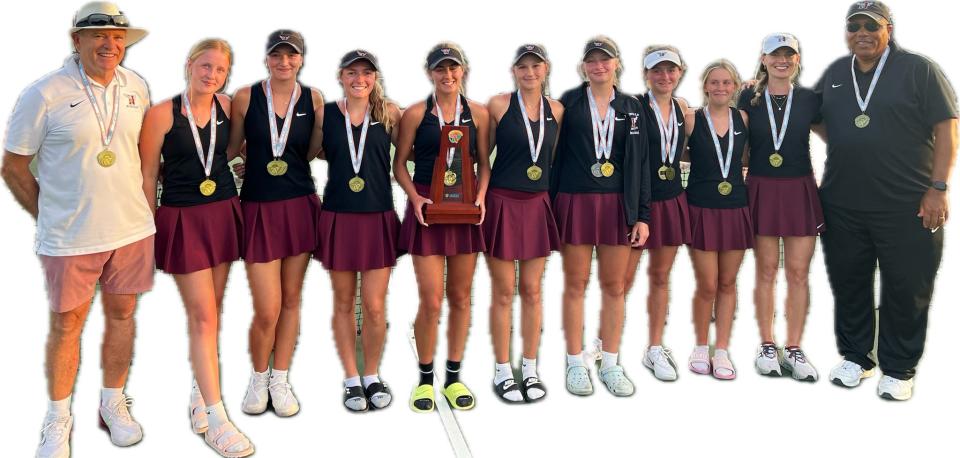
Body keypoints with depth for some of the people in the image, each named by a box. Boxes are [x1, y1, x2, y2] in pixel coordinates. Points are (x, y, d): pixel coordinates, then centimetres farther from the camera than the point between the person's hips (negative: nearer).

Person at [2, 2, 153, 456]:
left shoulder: (136, 87, 2)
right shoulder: (44, 94, -11)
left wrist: (138, 203, 9)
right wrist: (51, 217, -1)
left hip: (133, 229, 4)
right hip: (70, 238, -3)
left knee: (121, 314, 14)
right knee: (66, 325, 9)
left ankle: (113, 403, 33)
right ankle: (58, 418, 27)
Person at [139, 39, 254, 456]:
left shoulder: (227, 107, 3)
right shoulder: (162, 113, -8)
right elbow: (148, 174, -3)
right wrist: (150, 228, -2)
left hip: (224, 214, 4)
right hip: (183, 218, -4)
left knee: (210, 311, 12)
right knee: (203, 316, -6)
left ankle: (199, 390, 31)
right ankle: (216, 420, -1)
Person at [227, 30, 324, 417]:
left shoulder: (313, 98, 2)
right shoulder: (246, 97, -3)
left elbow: (312, 151, 8)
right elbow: (230, 148, 7)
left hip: (300, 205, 2)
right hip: (259, 207, -2)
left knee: (291, 300, 11)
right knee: (267, 310, -4)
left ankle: (280, 381, 27)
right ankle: (258, 377, 24)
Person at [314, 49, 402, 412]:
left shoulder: (389, 113, 1)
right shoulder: (325, 114, 1)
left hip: (379, 218, 0)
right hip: (338, 218, 1)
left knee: (375, 306, 1)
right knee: (344, 303, 10)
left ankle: (372, 376, 24)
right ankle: (352, 379, 26)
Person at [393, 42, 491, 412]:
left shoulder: (478, 113, 7)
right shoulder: (415, 114, 1)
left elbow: (484, 162, 9)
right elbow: (399, 163, 3)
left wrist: (481, 196, -7)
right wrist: (415, 197, -11)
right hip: (427, 208, -2)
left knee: (460, 296, 8)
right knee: (431, 300, -5)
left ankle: (454, 377, 22)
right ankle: (425, 378, 14)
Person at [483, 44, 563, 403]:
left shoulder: (556, 110, 6)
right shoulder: (499, 105, -5)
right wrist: (482, 195, -4)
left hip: (537, 206, 4)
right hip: (502, 205, -3)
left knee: (532, 291, 10)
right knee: (503, 293, 4)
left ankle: (529, 369, 22)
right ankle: (502, 372, 17)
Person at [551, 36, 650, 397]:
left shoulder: (631, 107, 9)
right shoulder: (569, 102, 3)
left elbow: (640, 163, 8)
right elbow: (554, 154, 2)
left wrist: (642, 215, 2)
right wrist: (550, 207, -4)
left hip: (618, 204, 2)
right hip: (575, 201, -2)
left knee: (614, 286, 6)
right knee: (575, 284, 4)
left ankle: (610, 364, 18)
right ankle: (576, 364, 15)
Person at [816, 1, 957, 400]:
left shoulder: (918, 69, -2)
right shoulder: (835, 73, 11)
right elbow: (819, 121, 24)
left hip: (908, 205, -4)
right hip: (842, 205, 4)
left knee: (906, 289, 4)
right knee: (848, 284, 12)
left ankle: (898, 370, 19)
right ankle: (855, 357, 29)